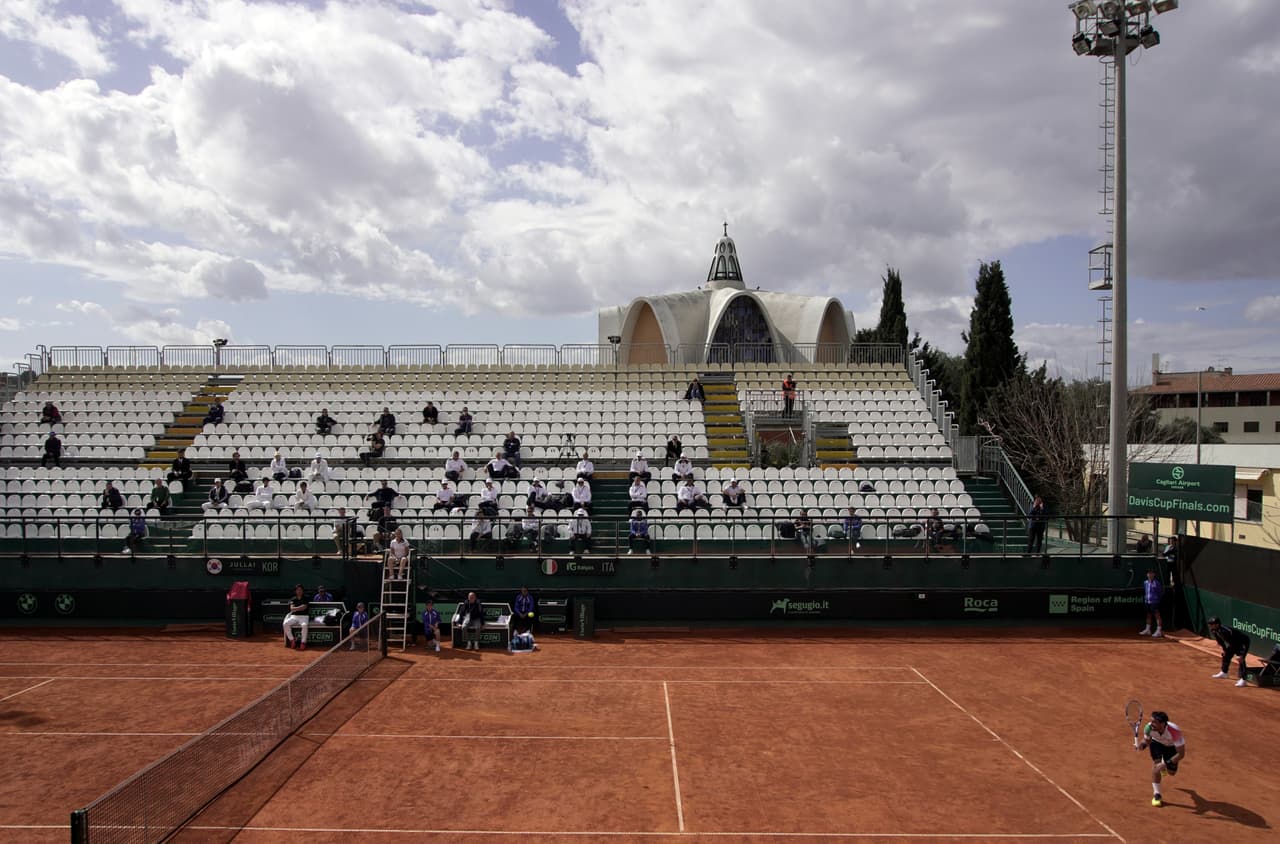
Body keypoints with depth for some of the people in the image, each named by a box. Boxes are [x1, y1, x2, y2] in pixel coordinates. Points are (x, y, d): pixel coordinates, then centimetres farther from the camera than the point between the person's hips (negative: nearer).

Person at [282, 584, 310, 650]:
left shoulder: (306, 598, 5)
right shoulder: (293, 599, 13)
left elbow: (304, 607, -9)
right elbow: (292, 608, -3)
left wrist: (295, 609, -3)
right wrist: (300, 607, -8)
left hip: (304, 616, -3)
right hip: (294, 616, 3)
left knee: (304, 625, -37)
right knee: (285, 624, -26)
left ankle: (303, 643, -32)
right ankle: (292, 641, -16)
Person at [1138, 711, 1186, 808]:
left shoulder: (1174, 731, -44)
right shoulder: (1149, 728, -35)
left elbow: (1181, 753, -36)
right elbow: (1146, 740, -13)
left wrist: (1166, 764, -43)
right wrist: (1142, 745, -37)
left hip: (1171, 746, -1)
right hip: (1156, 742, 1)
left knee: (1171, 772, 10)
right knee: (1156, 764, -22)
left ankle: (1164, 762, 48)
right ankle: (1156, 794, -7)